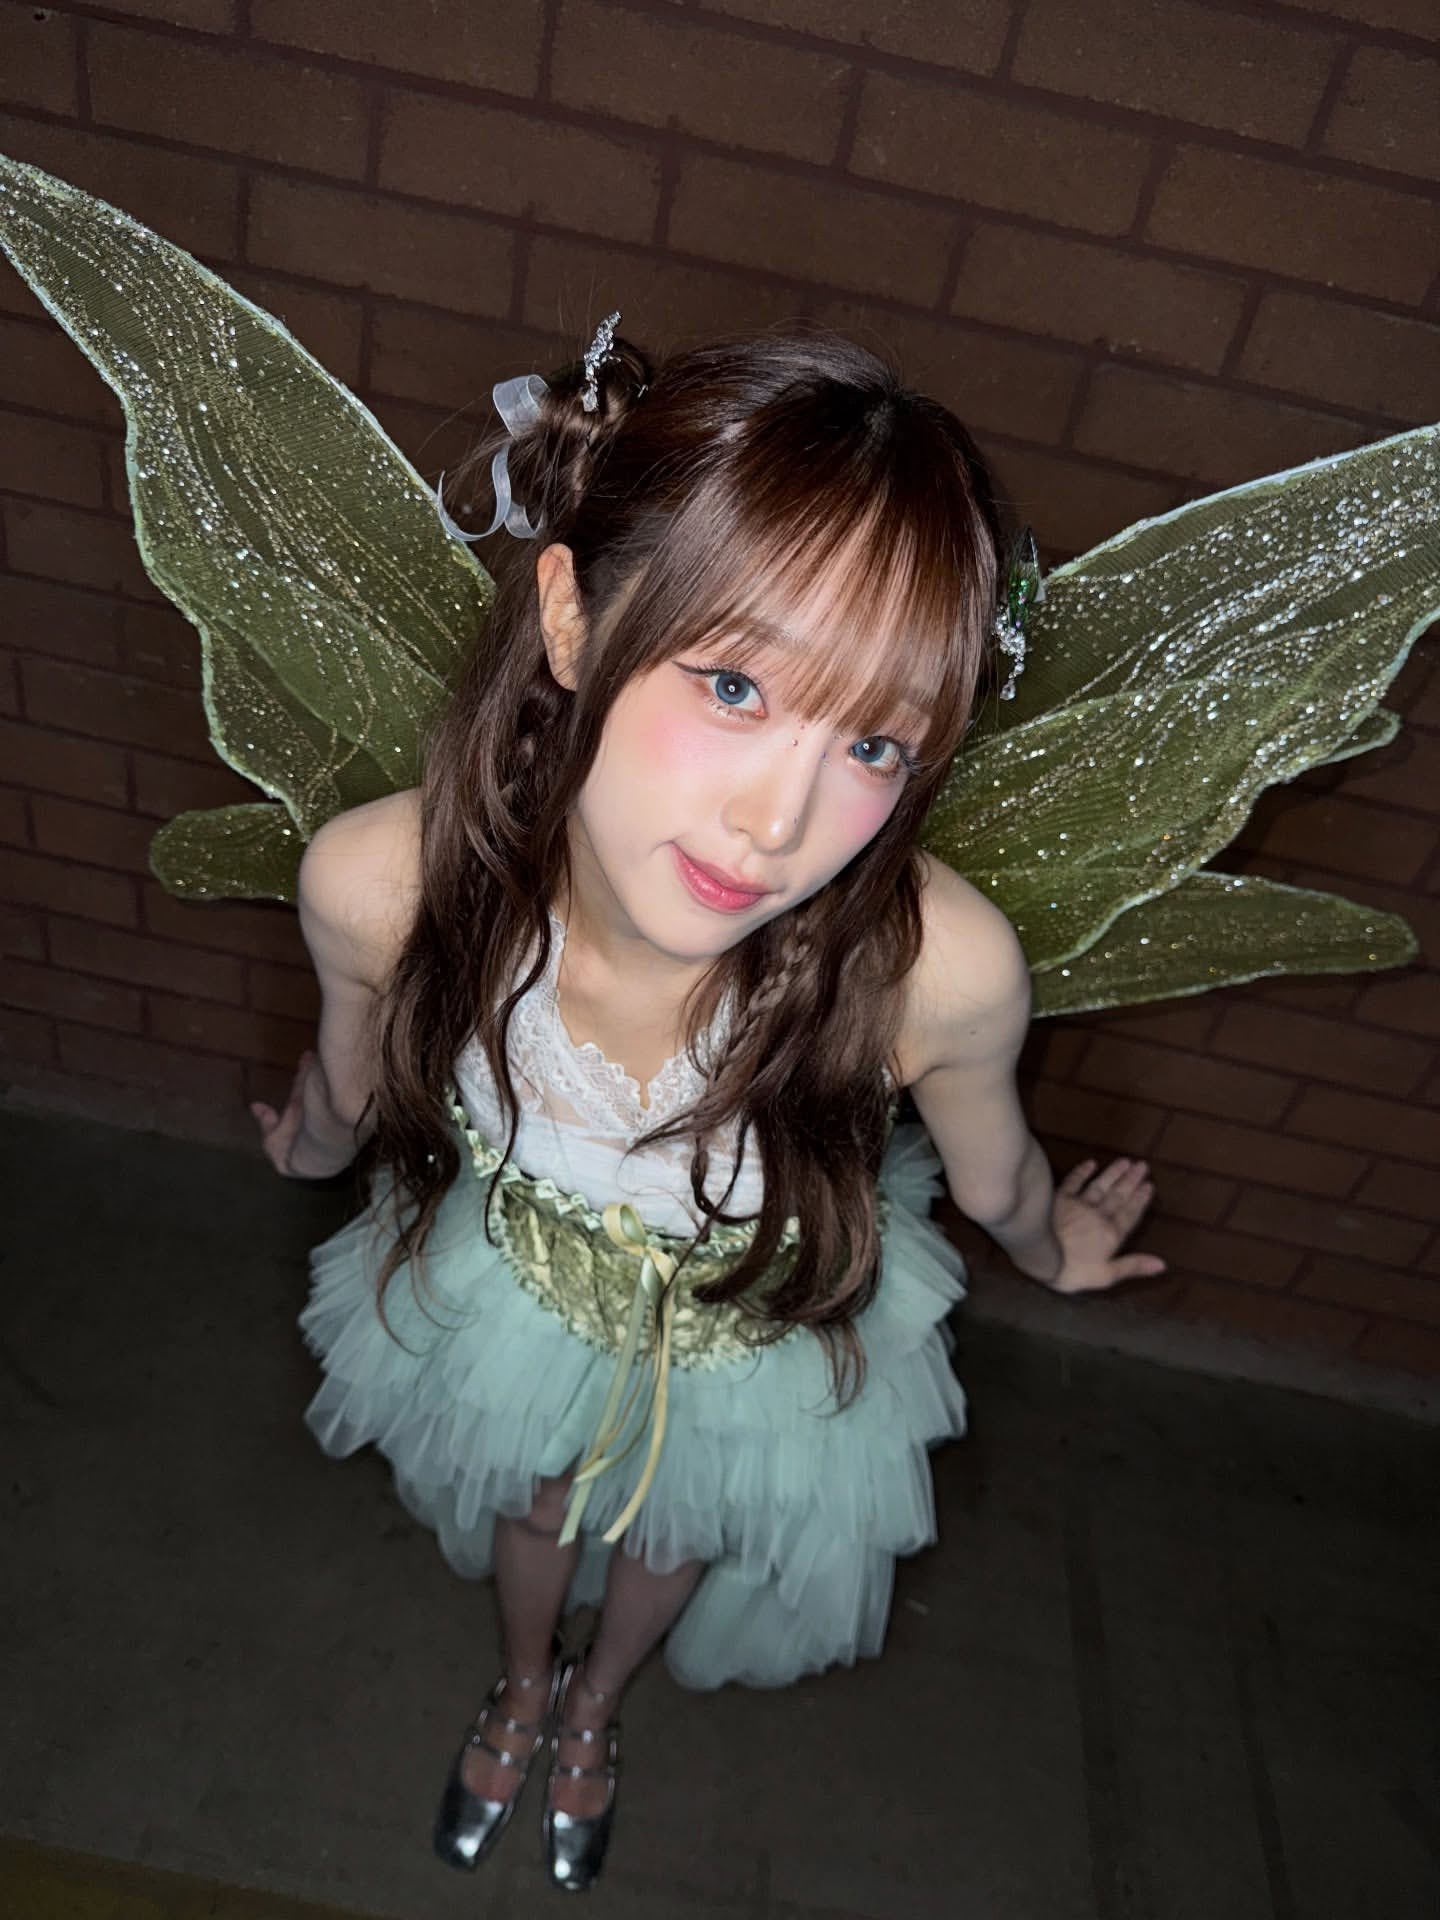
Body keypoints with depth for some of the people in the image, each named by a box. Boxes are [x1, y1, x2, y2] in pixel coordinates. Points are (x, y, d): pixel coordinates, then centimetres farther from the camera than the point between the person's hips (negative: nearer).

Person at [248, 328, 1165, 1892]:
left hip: (761, 1341, 0)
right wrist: (305, 1151, 12)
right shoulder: (375, 884, -37)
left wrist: (1054, 1249, 6)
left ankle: (595, 1709, 72)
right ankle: (523, 1684, 73)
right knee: (531, 1503, 33)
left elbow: (994, 1179, -15)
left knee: (670, 1537, 32)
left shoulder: (939, 969, -43)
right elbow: (347, 1090, -10)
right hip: (515, 1285, 1)